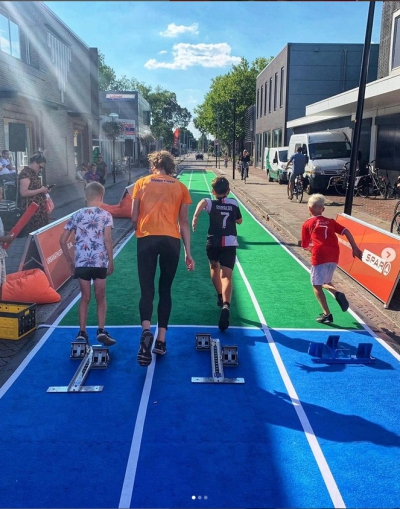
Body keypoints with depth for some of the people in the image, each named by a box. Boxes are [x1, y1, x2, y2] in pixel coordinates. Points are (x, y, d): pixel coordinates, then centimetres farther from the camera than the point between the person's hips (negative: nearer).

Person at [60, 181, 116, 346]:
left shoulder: (76, 215, 8)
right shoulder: (105, 215, -1)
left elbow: (62, 240, 8)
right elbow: (107, 240, -8)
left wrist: (70, 261, 15)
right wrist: (111, 262, 0)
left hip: (81, 263, 2)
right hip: (100, 262, -2)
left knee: (85, 297, 13)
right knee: (100, 297, 12)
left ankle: (82, 333, 14)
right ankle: (101, 331, 8)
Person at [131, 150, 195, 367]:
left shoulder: (142, 183, 11)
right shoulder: (180, 187, 12)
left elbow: (134, 218, 9)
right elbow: (184, 223, 10)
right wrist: (188, 253, 14)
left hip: (147, 239, -1)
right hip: (172, 240, 1)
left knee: (146, 290, 2)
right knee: (165, 290, 12)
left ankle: (146, 331, -22)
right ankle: (161, 340, 14)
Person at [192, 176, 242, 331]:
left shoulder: (211, 203, 3)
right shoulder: (234, 204, 12)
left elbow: (202, 202, -22)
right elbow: (239, 221, 27)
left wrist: (195, 216, -32)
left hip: (213, 242, 0)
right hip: (230, 243, 0)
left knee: (214, 267, 29)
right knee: (226, 276, -8)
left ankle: (221, 297, 42)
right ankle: (226, 305, -33)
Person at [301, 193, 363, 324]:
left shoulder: (307, 224, 10)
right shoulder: (330, 221, 19)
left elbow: (305, 246, 13)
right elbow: (346, 231, 8)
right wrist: (355, 248, 6)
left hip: (319, 256, -5)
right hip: (334, 256, 5)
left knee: (317, 285, 6)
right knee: (325, 282, 25)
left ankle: (327, 314, -1)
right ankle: (337, 294, -5)